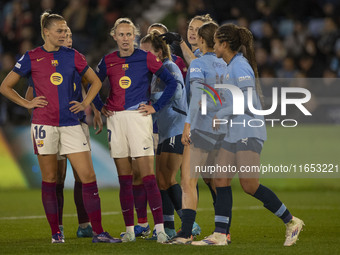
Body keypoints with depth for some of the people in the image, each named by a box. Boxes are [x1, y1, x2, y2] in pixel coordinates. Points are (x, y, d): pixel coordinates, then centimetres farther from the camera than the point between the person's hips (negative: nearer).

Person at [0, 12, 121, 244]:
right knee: (49, 179, 3)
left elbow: (95, 81, 20)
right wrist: (27, 103, 0)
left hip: (70, 124, 2)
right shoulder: (31, 58, 1)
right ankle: (56, 232, 12)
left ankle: (98, 232, -3)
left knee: (89, 176, -5)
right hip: (44, 124, -2)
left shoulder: (73, 56, 8)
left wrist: (85, 104, 7)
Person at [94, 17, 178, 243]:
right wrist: (101, 107, 10)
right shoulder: (108, 62, 9)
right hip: (115, 119, 4)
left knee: (148, 177, -10)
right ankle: (129, 229, 10)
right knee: (124, 179, 6)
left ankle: (160, 228, -12)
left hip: (139, 117, -3)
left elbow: (172, 82, 2)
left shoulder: (146, 58, 0)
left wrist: (156, 107, -2)